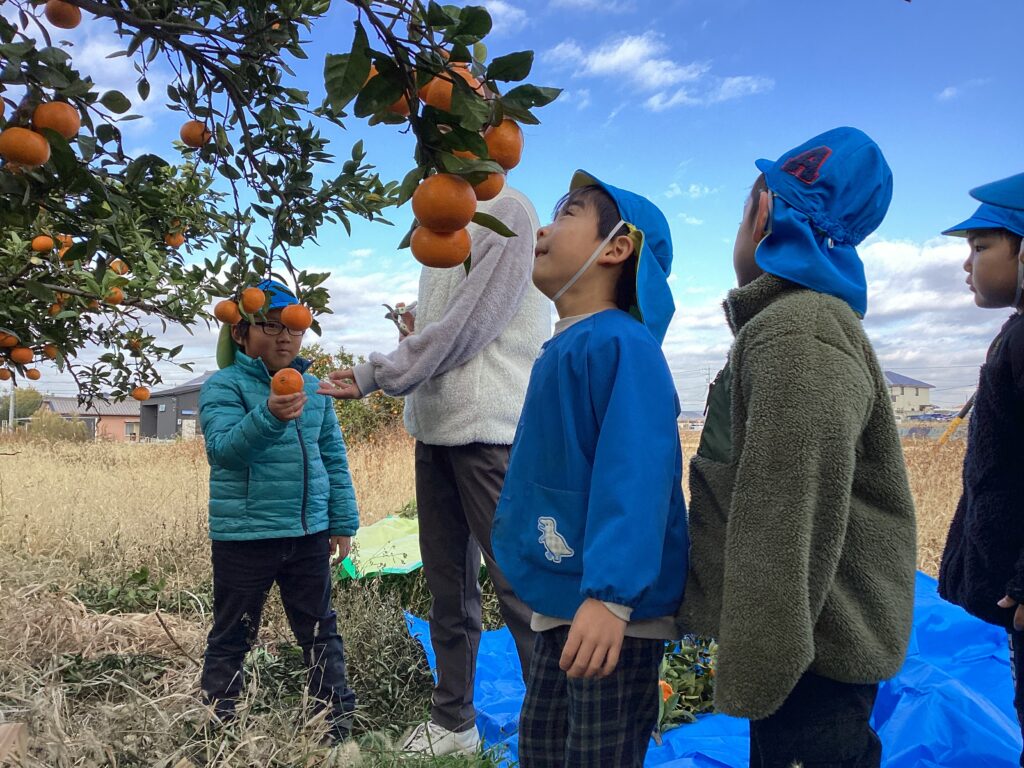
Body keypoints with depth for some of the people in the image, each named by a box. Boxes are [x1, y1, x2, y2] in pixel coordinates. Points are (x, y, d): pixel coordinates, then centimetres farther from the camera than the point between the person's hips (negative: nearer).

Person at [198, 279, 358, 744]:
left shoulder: (311, 388, 7)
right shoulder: (224, 386, -7)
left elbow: (334, 457, 12)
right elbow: (223, 447, -23)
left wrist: (343, 521, 10)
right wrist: (269, 417, -40)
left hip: (309, 532, 4)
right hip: (243, 535, -4)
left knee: (321, 633, 14)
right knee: (232, 638, 10)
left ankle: (337, 722, 28)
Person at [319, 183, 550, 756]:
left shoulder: (505, 210, -6)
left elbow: (467, 325, -13)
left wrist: (375, 375, -7)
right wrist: (419, 334, 1)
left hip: (487, 429, -8)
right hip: (436, 428, 8)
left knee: (516, 581, -5)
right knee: (448, 583, 14)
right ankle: (453, 722, 28)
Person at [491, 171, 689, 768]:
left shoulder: (621, 345, -18)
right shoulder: (563, 349, 11)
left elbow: (635, 476, -28)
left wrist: (610, 594, -34)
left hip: (611, 608, -10)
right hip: (565, 601, 10)